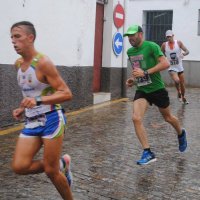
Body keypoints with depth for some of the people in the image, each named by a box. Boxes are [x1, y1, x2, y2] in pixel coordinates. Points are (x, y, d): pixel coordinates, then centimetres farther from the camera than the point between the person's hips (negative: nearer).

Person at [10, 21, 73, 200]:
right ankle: (61, 164, 20)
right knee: (19, 167, -4)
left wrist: (38, 101, -30)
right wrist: (22, 108, 9)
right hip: (31, 122, 7)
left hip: (51, 120, -7)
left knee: (50, 171, 0)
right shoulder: (18, 64, 8)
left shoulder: (43, 63, -16)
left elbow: (66, 94, -19)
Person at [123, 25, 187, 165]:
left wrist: (145, 72, -28)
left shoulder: (151, 46, -15)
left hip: (157, 89, -4)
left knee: (168, 117, 15)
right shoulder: (130, 51, 6)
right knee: (136, 118, -17)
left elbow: (165, 64, -24)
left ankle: (181, 134, 49)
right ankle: (148, 153, -10)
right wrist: (133, 79, 4)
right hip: (141, 90, 5)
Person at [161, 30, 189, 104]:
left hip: (180, 67, 2)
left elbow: (187, 51, -9)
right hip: (171, 68, -2)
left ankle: (183, 97, 34)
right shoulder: (164, 45, -5)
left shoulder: (178, 43, -5)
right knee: (176, 80, -28)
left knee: (182, 84, 9)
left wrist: (184, 53, -30)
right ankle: (178, 92, 2)